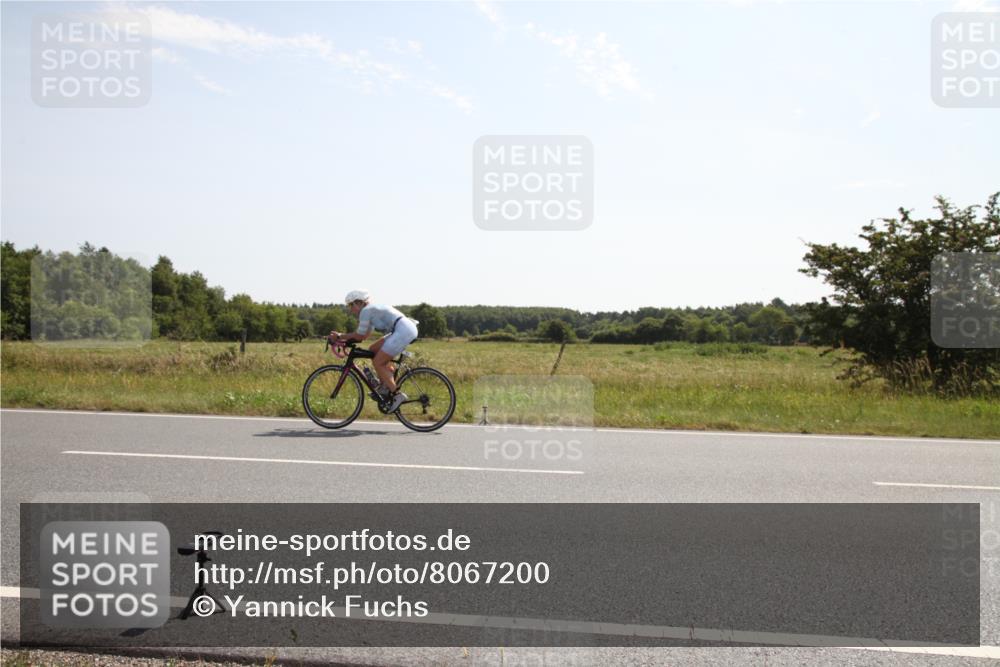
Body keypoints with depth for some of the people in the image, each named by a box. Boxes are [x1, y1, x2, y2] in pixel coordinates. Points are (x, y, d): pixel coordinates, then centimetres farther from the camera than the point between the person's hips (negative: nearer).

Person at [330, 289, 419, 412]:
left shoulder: (366, 310, -5)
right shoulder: (372, 310, 24)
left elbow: (360, 336, -5)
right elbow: (366, 334, 20)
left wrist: (340, 336, 6)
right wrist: (341, 336, 15)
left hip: (403, 331, -10)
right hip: (408, 328, 10)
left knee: (378, 363, -5)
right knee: (373, 350, 16)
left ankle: (397, 395, -6)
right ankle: (386, 385, 14)